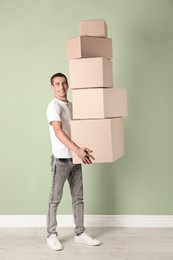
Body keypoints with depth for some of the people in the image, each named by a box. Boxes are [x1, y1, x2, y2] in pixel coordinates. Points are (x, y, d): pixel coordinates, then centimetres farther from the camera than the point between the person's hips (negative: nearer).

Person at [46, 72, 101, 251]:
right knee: (55, 199, 3)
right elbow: (58, 132, -27)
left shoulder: (71, 105, 12)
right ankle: (51, 235, 15)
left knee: (78, 197, 11)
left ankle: (80, 233, 21)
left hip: (75, 159, 8)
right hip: (60, 159, -7)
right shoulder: (54, 106, -13)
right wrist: (78, 150, -36)